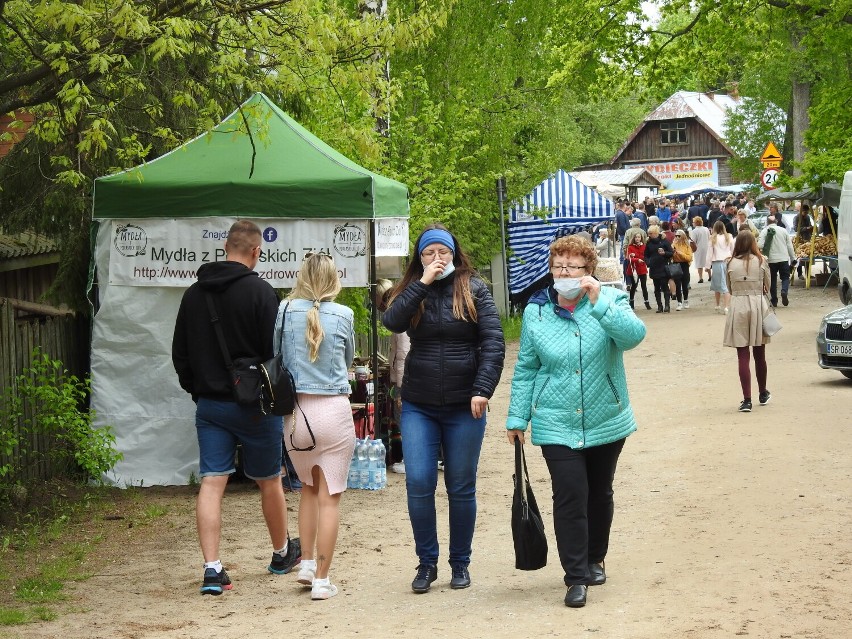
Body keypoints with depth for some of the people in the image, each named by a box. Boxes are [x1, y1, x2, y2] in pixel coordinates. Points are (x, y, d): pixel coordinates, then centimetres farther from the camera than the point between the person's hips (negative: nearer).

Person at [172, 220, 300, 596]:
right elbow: (274, 350, -14)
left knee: (211, 483, 0)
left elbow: (180, 354, 13)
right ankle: (282, 554, 31)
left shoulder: (194, 294, 5)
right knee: (269, 481, 13)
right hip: (254, 405, -4)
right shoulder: (259, 291, -13)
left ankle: (212, 569, -8)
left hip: (209, 404, 4)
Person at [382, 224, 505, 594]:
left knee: (461, 488, 7)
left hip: (463, 408, -1)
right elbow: (392, 322, -14)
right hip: (418, 406, 1)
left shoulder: (473, 289, 0)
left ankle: (460, 563, 20)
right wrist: (423, 283, -16)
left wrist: (483, 389, -16)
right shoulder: (411, 290, 6)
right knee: (418, 484, -7)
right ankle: (426, 562, 9)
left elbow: (493, 342, -5)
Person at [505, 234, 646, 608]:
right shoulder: (536, 312, 1)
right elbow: (526, 368, 6)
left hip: (606, 422, 1)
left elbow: (634, 335, -23)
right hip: (557, 425, -1)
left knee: (599, 494, 15)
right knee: (569, 497, -11)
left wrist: (598, 303, -30)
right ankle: (576, 576, -3)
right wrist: (517, 417, 4)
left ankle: (595, 559, 35)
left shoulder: (609, 301, -4)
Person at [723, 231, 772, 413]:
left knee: (743, 356, 0)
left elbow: (729, 288, 5)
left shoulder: (731, 263, -2)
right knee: (759, 354, 16)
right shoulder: (761, 261, -1)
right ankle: (763, 394, 32)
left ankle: (747, 400, -6)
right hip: (758, 304, 1)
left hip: (738, 306, -1)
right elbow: (767, 286, 8)